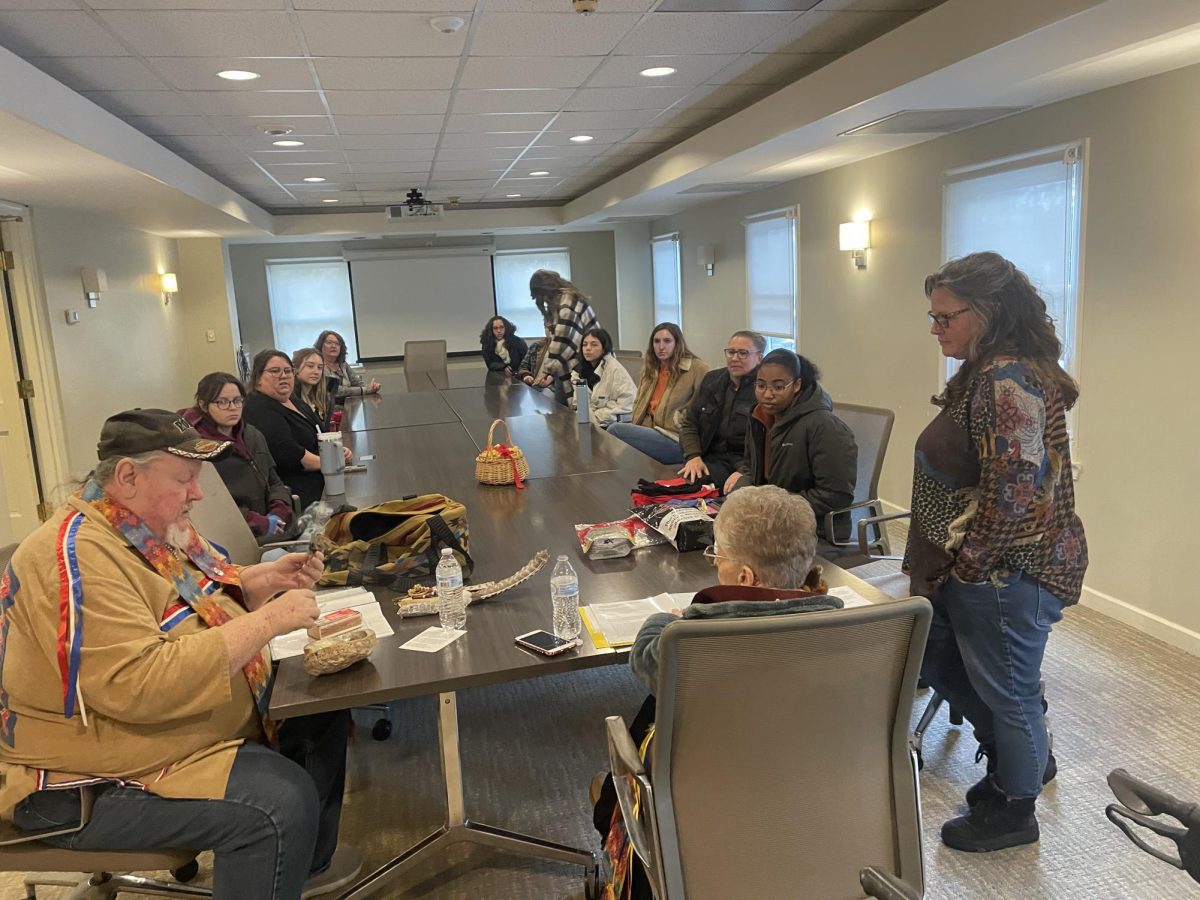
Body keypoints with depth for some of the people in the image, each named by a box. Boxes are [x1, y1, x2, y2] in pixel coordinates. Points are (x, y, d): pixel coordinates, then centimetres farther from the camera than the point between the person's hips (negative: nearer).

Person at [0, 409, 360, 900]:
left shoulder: (151, 526, 2)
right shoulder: (79, 556, -26)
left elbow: (197, 598, 20)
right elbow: (140, 687, -36)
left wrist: (268, 579, 0)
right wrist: (265, 622, -31)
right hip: (95, 782, -10)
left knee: (322, 709, 8)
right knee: (281, 801, -26)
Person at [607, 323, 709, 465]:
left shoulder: (697, 368, -4)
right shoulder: (650, 368, 20)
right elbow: (639, 403, 24)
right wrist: (635, 426, 5)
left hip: (675, 439, -7)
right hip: (650, 431, 7)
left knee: (616, 431, -22)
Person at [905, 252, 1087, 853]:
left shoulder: (1009, 382, -24)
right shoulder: (987, 374, 9)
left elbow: (1012, 499, -27)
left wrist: (963, 564, -16)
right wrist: (943, 565, 14)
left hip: (1006, 576, -10)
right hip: (972, 572, 10)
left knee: (1006, 692, 10)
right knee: (936, 657, 23)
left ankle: (1013, 812, 34)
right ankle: (1024, 755, 44)